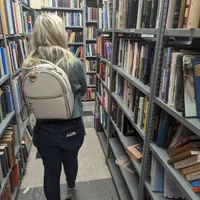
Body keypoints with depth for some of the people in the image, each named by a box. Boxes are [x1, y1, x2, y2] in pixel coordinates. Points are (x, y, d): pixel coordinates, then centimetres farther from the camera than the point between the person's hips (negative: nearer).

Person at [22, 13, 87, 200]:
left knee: (50, 171, 18)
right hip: (71, 127, 0)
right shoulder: (74, 63, -19)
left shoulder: (28, 65, -12)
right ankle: (71, 184, 60)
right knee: (70, 160, 28)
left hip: (43, 129, 0)